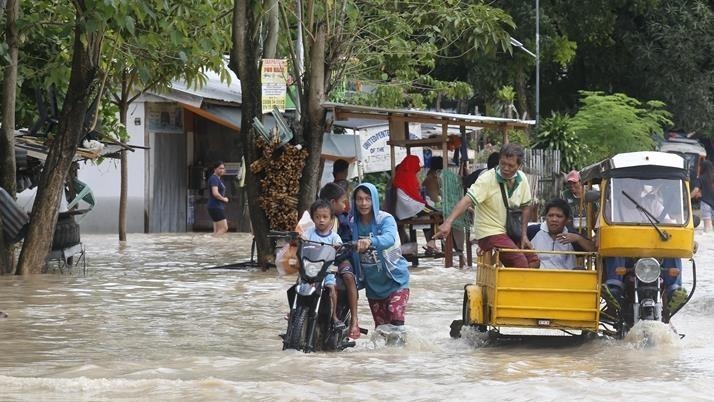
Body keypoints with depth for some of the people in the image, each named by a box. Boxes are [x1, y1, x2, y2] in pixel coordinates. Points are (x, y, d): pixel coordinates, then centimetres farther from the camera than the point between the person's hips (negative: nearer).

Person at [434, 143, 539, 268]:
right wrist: (448, 222, -44)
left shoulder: (522, 179, 1)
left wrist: (524, 234, 7)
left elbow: (525, 206, 14)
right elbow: (467, 200, -31)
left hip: (509, 232, 7)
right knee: (520, 263, -22)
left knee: (533, 261, 2)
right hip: (490, 233, -7)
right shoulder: (487, 179, -19)